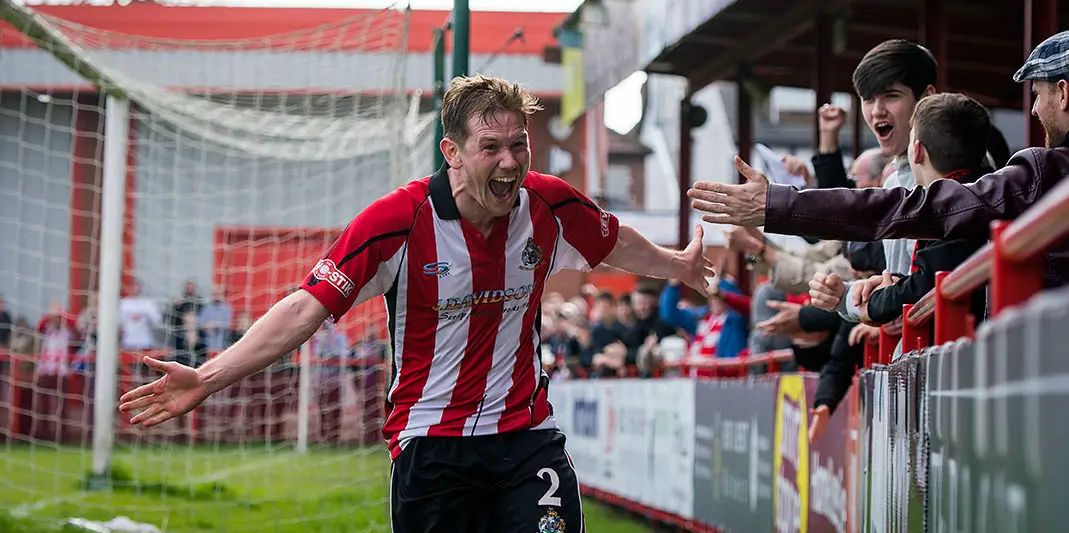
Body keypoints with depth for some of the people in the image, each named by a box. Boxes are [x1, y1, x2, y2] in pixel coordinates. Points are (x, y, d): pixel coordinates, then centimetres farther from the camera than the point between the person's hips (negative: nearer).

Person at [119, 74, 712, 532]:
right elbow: (306, 308, -17)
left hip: (527, 434, 3)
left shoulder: (551, 205, -5)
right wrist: (207, 378, -24)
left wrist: (680, 264, 33)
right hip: (430, 446, -2)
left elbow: (617, 243, 19)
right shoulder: (396, 221, -16)